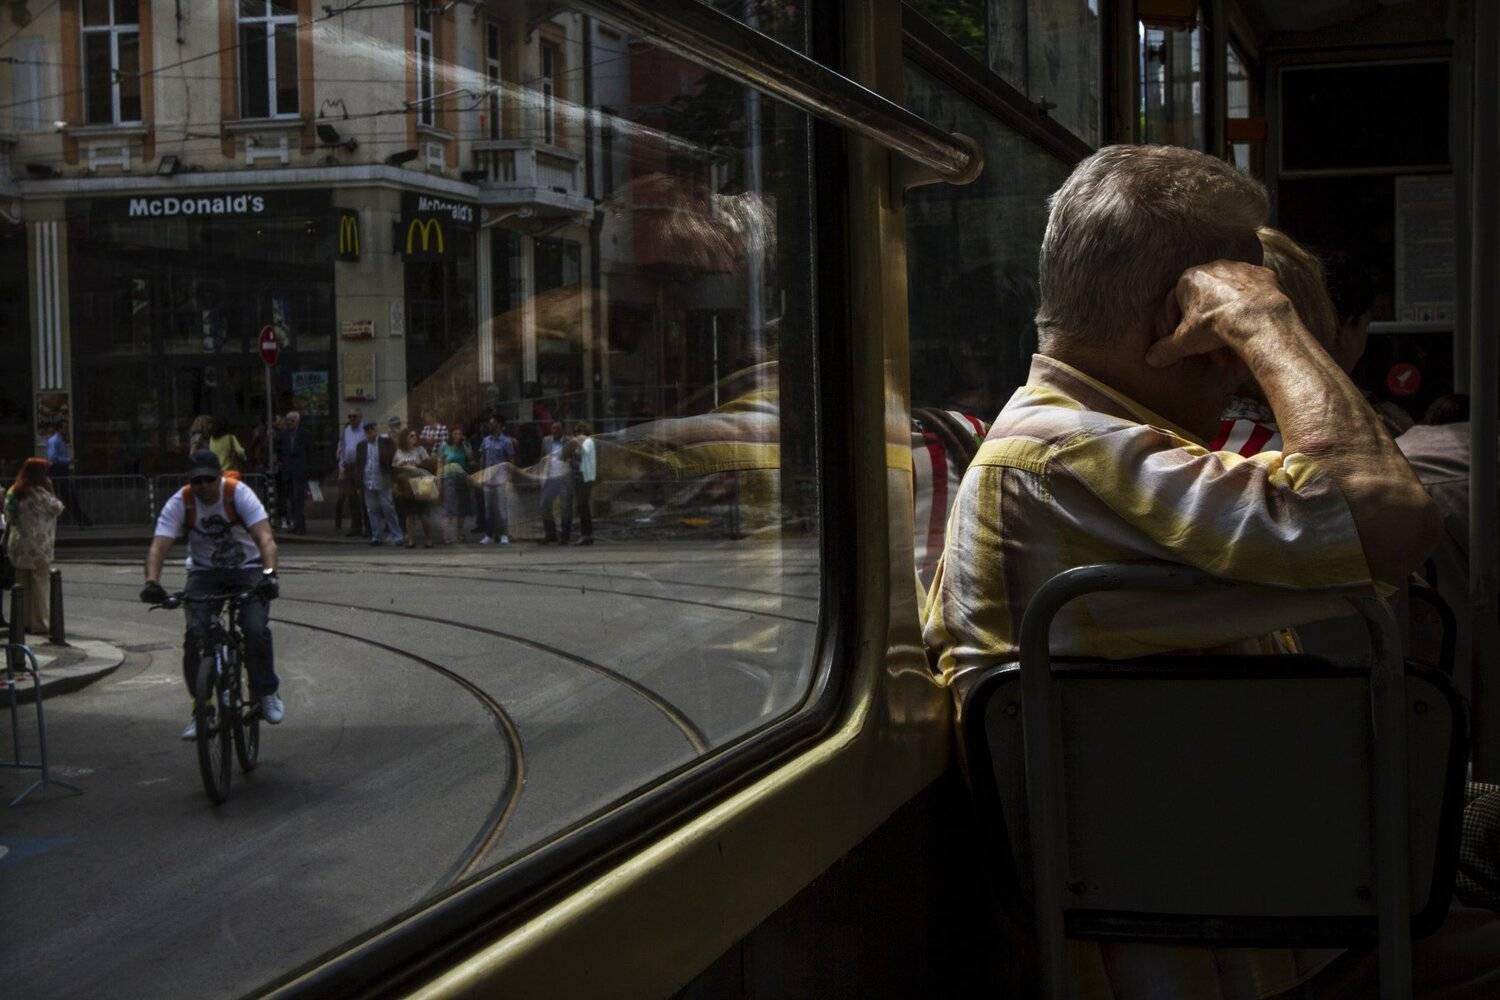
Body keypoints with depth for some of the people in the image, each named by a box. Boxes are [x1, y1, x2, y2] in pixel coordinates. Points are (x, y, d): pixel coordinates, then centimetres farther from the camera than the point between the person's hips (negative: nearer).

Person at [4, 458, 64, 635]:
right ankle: (39, 623, 0)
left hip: (18, 546, 7)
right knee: (40, 585, -1)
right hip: (38, 546, -7)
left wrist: (7, 545, 16)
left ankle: (23, 622, 16)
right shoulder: (39, 494, -16)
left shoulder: (12, 493, 8)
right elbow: (58, 508, -8)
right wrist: (50, 489, -4)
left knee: (22, 586, 12)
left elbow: (8, 519, 11)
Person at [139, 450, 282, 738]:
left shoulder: (238, 493, -20)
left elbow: (265, 538, -31)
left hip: (246, 569, -1)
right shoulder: (179, 503, -15)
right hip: (204, 573, 2)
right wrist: (152, 582, -43)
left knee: (256, 631, -22)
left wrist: (269, 573, -49)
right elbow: (159, 546, -24)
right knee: (195, 637, -18)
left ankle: (266, 693, 2)